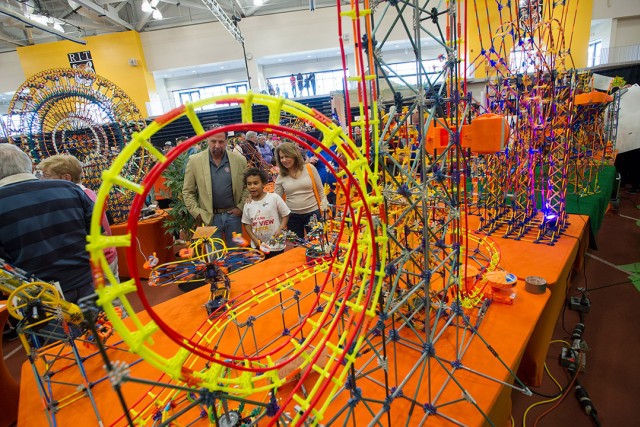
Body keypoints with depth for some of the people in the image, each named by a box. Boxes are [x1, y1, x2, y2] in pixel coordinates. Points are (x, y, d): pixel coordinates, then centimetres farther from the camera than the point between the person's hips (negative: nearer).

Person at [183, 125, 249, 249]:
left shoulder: (239, 160, -1)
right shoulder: (195, 161, -3)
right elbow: (187, 191, 2)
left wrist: (241, 207, -2)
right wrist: (197, 213, -6)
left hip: (233, 214, 1)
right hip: (210, 217, -1)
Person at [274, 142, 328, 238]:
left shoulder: (309, 169, -5)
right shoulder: (280, 177, 1)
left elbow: (320, 191, 0)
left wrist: (323, 209, -2)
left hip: (313, 212, -2)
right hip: (292, 216, 2)